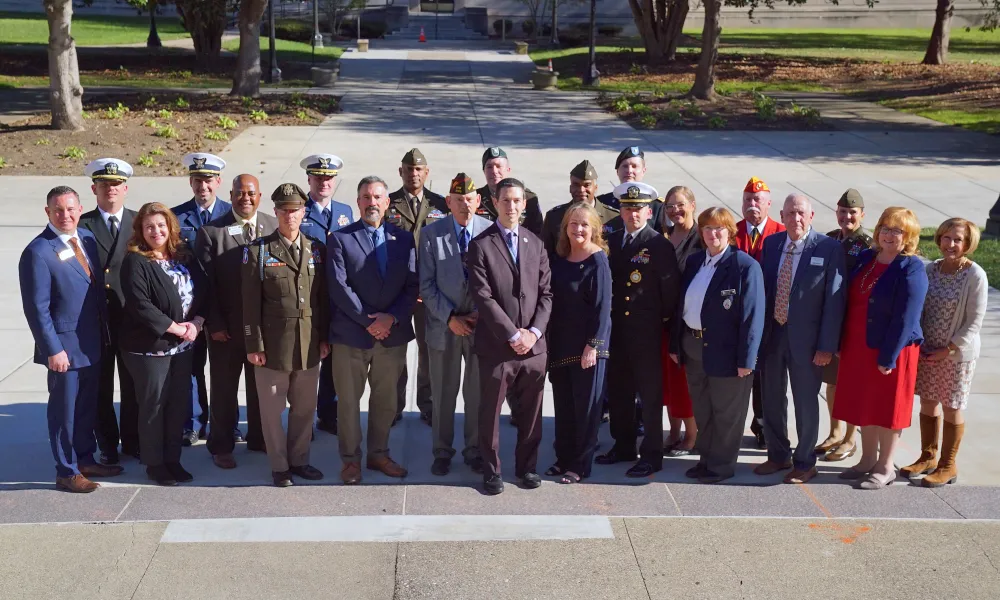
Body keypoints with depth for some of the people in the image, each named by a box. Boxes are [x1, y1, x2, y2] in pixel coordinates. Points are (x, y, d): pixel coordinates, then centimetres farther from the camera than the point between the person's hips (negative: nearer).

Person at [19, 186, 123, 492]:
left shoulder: (88, 238, 5)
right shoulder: (38, 252, -16)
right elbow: (36, 307, -17)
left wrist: (106, 331, 10)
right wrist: (53, 349, -19)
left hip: (93, 342, 7)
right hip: (64, 346, -7)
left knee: (88, 406, 18)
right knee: (64, 410, 7)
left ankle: (85, 460, 34)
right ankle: (67, 472, 20)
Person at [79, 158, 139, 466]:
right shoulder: (82, 225, -1)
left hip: (133, 318, 1)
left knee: (132, 384, 11)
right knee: (101, 386, 9)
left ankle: (132, 441, 26)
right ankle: (107, 446, 22)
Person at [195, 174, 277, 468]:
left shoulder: (276, 227, 0)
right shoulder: (210, 232, -6)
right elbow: (206, 283, -6)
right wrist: (214, 324, -10)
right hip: (226, 328, -2)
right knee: (224, 389, 10)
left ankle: (259, 439, 32)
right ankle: (221, 446, 24)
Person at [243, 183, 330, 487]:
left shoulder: (317, 249, 7)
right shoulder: (258, 250, -3)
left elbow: (323, 297, 9)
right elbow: (250, 302, -5)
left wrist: (325, 337, 6)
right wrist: (253, 345, -8)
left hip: (310, 344, 3)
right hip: (273, 344, -3)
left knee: (305, 407, 13)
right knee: (273, 409, 6)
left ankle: (299, 460, 28)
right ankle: (279, 466, 20)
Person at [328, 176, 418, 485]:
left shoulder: (403, 238, 6)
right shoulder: (340, 239, -2)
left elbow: (412, 285, 1)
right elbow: (339, 287, -9)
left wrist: (392, 317, -13)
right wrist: (368, 320, -14)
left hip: (393, 333, 3)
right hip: (351, 334, -3)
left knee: (386, 400, 13)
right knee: (349, 400, 7)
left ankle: (379, 454, 28)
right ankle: (350, 459, 21)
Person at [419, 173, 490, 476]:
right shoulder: (431, 233, -3)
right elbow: (427, 284, -4)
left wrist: (482, 314, -9)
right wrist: (450, 317, -11)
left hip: (481, 324, 0)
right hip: (444, 324, 0)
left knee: (477, 393, 9)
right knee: (443, 393, 9)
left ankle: (475, 450, 25)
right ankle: (442, 451, 24)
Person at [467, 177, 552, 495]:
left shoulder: (535, 244, 10)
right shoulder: (481, 245, -4)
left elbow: (546, 292, 8)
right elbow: (482, 296, -11)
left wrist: (534, 332, -6)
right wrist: (513, 334, -13)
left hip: (534, 345, 4)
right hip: (496, 345, -3)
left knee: (530, 411, 11)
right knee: (490, 412, 6)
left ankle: (527, 466, 27)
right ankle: (491, 470, 21)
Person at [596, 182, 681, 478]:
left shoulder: (660, 245, -9)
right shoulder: (612, 241, 8)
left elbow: (671, 287, -8)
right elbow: (608, 279, 10)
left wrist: (664, 317, -3)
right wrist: (607, 317, 4)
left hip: (646, 331, -6)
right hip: (616, 328, 6)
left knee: (650, 394, 3)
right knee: (618, 390, 15)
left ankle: (651, 454, 11)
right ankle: (623, 446, 29)